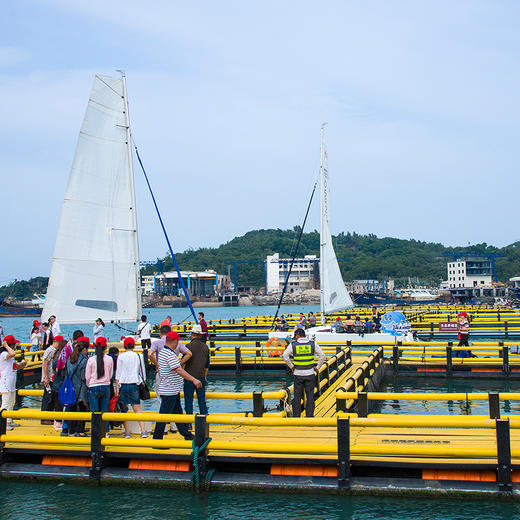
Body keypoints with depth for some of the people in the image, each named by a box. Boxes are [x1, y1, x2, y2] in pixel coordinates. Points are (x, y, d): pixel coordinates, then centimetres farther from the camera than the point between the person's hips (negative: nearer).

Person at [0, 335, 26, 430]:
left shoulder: (8, 355, 16)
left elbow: (14, 367, 21)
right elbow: (13, 353, -36)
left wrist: (21, 365, 3)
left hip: (11, 383, 10)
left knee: (11, 403, 18)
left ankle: (9, 421, 28)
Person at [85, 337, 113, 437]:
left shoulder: (91, 360, -7)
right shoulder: (109, 359, -2)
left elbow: (87, 376, 1)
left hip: (93, 387, -2)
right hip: (106, 387, 2)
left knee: (94, 412, 4)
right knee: (105, 411, 10)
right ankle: (106, 432, 10)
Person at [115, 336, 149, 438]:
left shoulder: (121, 356, -1)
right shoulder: (139, 356, 5)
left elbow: (118, 373, -1)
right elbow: (143, 372, 9)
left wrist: (117, 387, 2)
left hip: (123, 384, -2)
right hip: (135, 385, 2)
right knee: (137, 409, 4)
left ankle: (127, 432, 3)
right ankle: (143, 431, -6)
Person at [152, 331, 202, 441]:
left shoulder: (162, 351, 9)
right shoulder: (170, 354, -22)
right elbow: (179, 370, -30)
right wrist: (193, 380, -33)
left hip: (174, 391, 11)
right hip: (169, 391, -11)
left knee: (178, 413, 18)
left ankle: (186, 434, 28)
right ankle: (157, 439, 6)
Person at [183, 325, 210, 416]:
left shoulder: (189, 346, -10)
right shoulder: (205, 347, 4)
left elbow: (183, 363, -9)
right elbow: (207, 365, 12)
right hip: (201, 377, 4)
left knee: (188, 400, 4)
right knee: (202, 399, 11)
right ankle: (204, 414, 13)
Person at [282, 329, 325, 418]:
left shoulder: (293, 344, -3)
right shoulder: (313, 344, 1)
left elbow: (285, 356, -7)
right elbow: (322, 355, -2)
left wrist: (291, 366, 3)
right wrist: (318, 367, 5)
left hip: (298, 374, -1)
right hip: (310, 373, 1)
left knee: (297, 396, 8)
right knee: (310, 395, 7)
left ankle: (296, 415, 13)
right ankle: (309, 415, 7)